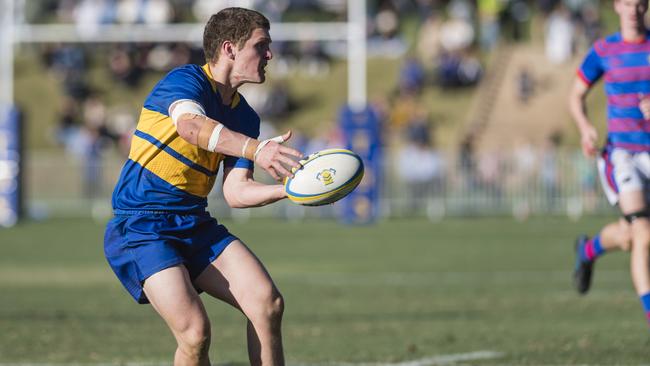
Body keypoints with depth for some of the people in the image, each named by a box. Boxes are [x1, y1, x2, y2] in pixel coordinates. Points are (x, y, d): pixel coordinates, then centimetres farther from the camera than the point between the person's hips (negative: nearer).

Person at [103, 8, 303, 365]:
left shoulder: (245, 117, 10)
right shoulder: (185, 80, -13)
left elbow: (235, 192, 6)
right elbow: (191, 126, -37)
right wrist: (257, 149, -52)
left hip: (194, 226, 7)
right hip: (139, 227, -7)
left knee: (268, 302, -10)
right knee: (195, 330, -23)